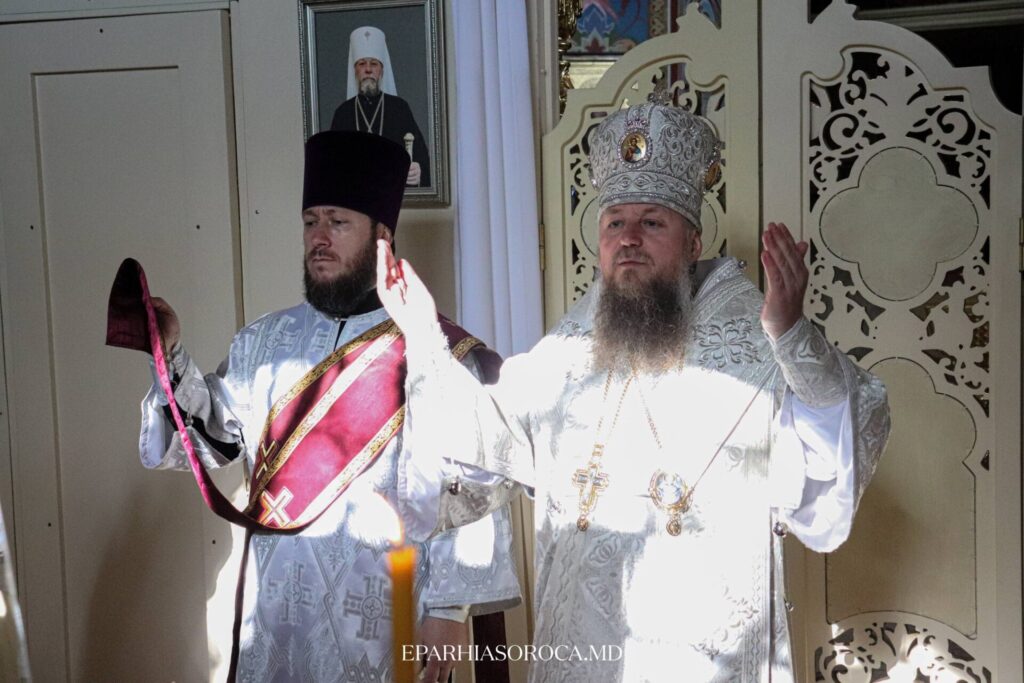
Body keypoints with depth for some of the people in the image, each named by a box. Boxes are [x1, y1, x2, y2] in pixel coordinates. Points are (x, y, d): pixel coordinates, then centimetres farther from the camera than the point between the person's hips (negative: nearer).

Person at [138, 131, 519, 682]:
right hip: (276, 602, 4)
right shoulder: (265, 340, 7)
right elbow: (215, 435, 6)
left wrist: (450, 606, -11)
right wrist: (171, 356, -7)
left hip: (384, 610, -4)